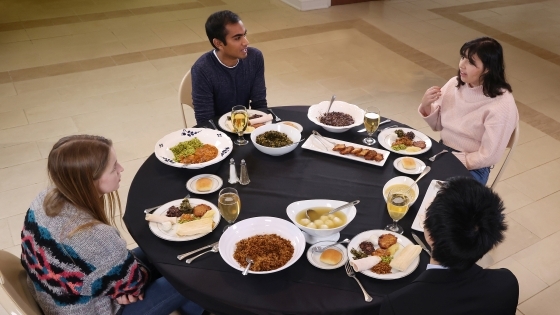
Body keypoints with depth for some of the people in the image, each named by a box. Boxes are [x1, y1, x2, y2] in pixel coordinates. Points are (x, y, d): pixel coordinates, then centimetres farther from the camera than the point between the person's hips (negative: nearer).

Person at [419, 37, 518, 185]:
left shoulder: (502, 105, -20)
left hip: (472, 167, -5)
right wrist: (426, 106, -13)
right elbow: (437, 125, 6)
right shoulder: (454, 83, -4)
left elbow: (488, 156, -17)